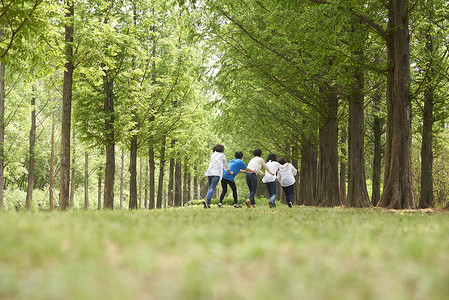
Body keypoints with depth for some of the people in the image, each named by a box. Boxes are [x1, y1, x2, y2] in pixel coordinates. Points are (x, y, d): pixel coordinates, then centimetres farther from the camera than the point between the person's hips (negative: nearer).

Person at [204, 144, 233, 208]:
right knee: (212, 188, -14)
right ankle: (206, 200, -36)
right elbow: (226, 165, 23)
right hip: (216, 173, -5)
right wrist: (230, 172, 40)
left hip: (209, 172, 5)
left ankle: (208, 204, 1)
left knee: (210, 188, 12)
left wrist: (222, 168, 54)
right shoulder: (222, 155, 11)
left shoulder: (212, 155, 23)